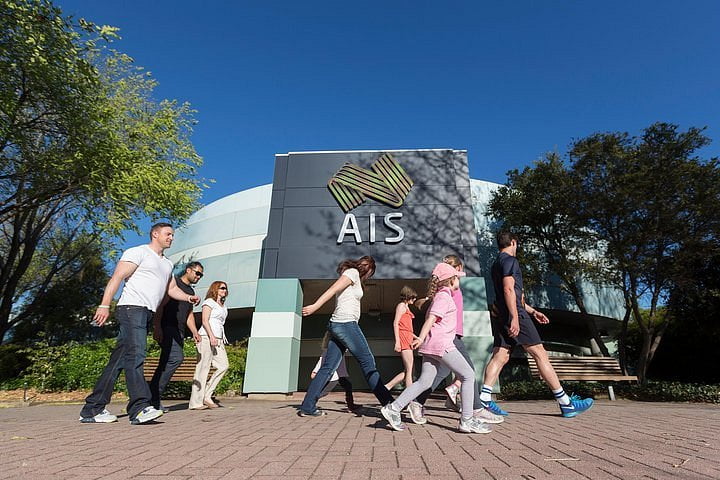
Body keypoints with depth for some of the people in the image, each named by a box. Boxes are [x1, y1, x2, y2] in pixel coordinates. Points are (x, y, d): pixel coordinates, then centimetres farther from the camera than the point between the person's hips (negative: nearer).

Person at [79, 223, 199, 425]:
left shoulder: (167, 264, 26)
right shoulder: (138, 252, 1)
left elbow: (172, 289, 25)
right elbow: (117, 277, -8)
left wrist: (188, 297, 5)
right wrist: (105, 305, -18)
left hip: (146, 314, 8)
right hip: (132, 308, -8)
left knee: (120, 360, 8)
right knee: (135, 355, -17)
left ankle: (92, 409, 14)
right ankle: (140, 408, -22)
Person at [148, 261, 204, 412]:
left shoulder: (191, 291, 24)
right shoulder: (174, 282, 0)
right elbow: (160, 305, -9)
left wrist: (195, 332, 15)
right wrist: (156, 326, -18)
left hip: (179, 332, 8)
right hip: (166, 328, -8)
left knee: (165, 364, 6)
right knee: (177, 358, -22)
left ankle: (153, 399, 11)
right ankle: (153, 398, -15)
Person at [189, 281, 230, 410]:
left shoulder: (223, 305, 23)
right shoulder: (209, 302, 0)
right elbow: (205, 321, -11)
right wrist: (211, 336, -20)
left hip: (218, 339, 8)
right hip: (206, 337, -8)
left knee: (224, 365, -4)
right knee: (203, 368, -6)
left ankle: (207, 395, 3)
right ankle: (196, 402, -1)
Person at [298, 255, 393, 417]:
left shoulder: (351, 274, 23)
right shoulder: (353, 272, -3)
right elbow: (333, 289, -16)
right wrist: (315, 306, -27)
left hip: (336, 325, 9)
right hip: (346, 324, -9)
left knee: (328, 367, 7)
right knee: (368, 363, -2)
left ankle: (307, 407, 7)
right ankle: (388, 402, 5)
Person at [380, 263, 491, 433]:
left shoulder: (439, 296, 22)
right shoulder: (444, 296, -7)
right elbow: (431, 318, -19)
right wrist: (421, 338, -26)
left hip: (431, 346, 9)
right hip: (441, 344, -9)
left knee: (425, 382, 8)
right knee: (468, 376, 0)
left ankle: (393, 408, 5)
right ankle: (467, 421, 3)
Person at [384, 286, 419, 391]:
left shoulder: (406, 307, 24)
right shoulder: (401, 305, -4)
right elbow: (395, 323, -14)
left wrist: (417, 338, 24)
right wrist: (397, 341, -21)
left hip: (408, 340, 9)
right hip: (403, 339, -9)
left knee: (407, 371, 8)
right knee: (409, 370, -8)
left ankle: (387, 387, 12)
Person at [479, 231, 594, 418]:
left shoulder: (496, 263, 24)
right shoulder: (510, 260, -5)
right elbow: (508, 290, -19)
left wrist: (532, 311, 30)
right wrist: (515, 317, -23)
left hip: (500, 316, 9)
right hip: (513, 314, -9)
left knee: (500, 356, 2)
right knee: (540, 354, -3)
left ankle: (484, 399, -5)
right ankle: (566, 403, 5)